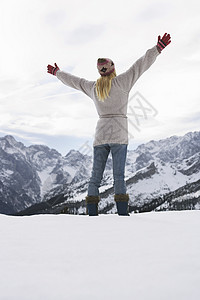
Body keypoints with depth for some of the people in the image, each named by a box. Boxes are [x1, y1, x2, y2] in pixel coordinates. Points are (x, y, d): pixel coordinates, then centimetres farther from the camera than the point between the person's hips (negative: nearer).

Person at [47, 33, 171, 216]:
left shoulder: (92, 87, 12)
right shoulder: (121, 82, -1)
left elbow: (72, 81, 26)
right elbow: (141, 65, -4)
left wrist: (56, 72, 43)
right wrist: (158, 48, -2)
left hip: (100, 136, 4)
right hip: (118, 135, -4)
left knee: (95, 177, 3)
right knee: (119, 176, -8)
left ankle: (92, 213, -3)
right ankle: (123, 213, -14)